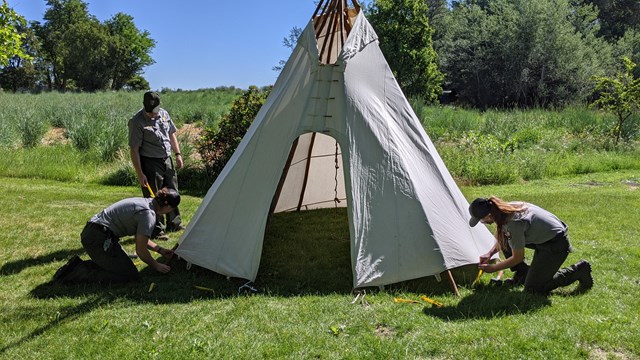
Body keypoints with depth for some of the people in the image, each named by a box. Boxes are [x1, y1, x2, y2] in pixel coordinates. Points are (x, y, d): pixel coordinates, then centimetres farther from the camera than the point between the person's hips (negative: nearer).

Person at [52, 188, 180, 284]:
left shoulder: (145, 202, 13)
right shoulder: (148, 215, -17)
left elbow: (141, 238, 27)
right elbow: (140, 251, -12)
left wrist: (159, 249, 26)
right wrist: (156, 266, 3)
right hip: (99, 239, -10)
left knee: (123, 263, 23)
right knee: (131, 276, -8)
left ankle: (79, 265, 12)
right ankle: (79, 274, -11)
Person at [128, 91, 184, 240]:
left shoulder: (164, 113, 4)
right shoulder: (137, 122, -16)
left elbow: (172, 134, 17)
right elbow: (134, 150, -16)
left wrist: (178, 154, 9)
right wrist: (140, 174, -19)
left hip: (167, 160, 7)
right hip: (150, 163, -7)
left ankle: (174, 224, 32)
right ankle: (157, 230, 10)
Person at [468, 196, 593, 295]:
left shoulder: (514, 223, -32)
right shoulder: (506, 209, -6)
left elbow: (518, 258, -19)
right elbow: (502, 239, 14)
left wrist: (493, 268, -9)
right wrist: (489, 254, 3)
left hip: (557, 244, -9)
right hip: (541, 238, 9)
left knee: (533, 288, -5)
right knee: (504, 240, 1)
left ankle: (578, 270, 4)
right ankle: (523, 274, 15)